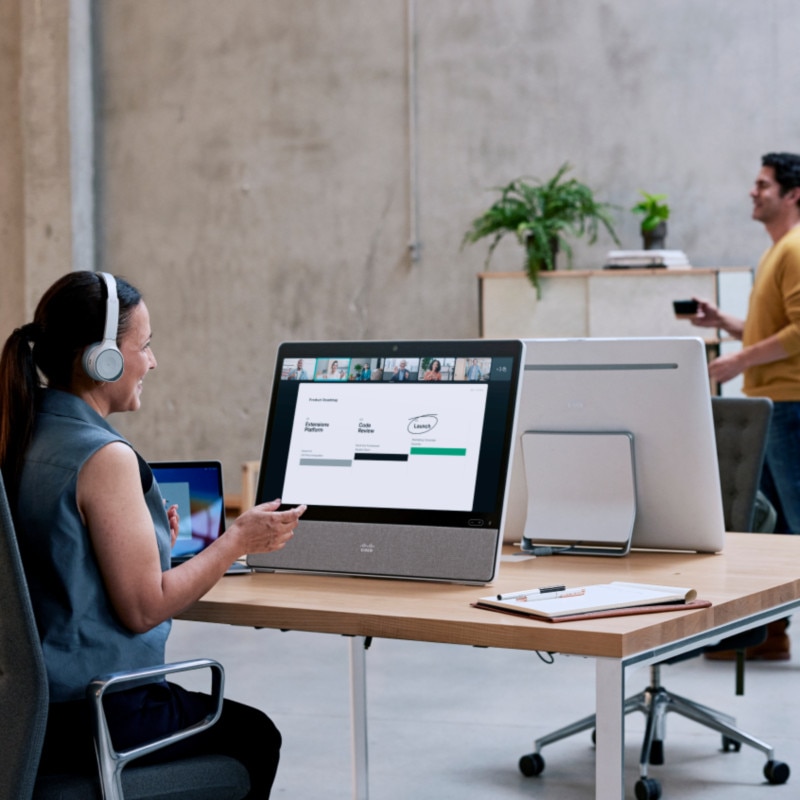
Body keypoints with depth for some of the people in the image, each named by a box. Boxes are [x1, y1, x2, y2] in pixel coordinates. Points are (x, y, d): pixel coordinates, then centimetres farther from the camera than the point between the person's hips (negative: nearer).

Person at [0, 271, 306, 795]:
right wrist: (239, 541, -10)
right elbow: (145, 607, -20)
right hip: (98, 718, -9)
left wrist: (145, 540, 15)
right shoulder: (104, 457, -22)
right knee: (254, 736, 19)